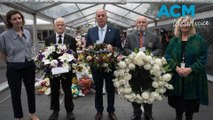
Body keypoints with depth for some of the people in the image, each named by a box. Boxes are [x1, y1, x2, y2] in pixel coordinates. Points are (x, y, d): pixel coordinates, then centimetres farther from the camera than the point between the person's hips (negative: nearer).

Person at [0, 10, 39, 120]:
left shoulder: (27, 33, 2)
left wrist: (27, 59, 13)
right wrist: (13, 62, 4)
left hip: (29, 66, 4)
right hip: (14, 68, -4)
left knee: (31, 90, 15)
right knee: (16, 93, 8)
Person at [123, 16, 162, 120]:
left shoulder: (154, 36, 4)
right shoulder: (130, 36, 6)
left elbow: (159, 49, 2)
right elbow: (125, 49, 2)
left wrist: (151, 54, -16)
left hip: (148, 68, 0)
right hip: (134, 68, 1)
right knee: (134, 92, 12)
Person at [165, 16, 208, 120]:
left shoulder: (199, 40, 0)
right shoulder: (174, 40, 7)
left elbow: (202, 58, -6)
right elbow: (167, 55, 1)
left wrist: (190, 69, -17)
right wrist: (176, 67, -14)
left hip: (193, 77, -2)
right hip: (176, 77, 2)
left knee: (190, 101, 7)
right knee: (177, 100, 12)